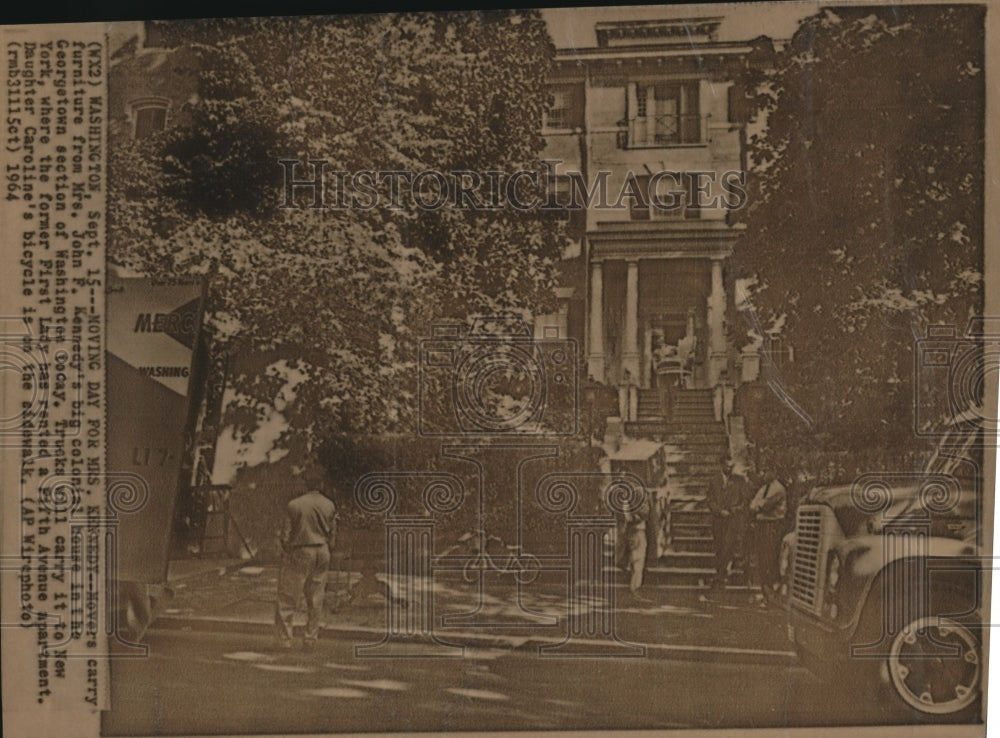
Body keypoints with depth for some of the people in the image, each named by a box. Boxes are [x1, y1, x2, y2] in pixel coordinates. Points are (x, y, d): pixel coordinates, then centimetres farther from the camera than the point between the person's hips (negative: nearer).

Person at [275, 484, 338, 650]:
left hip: (299, 553, -4)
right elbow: (333, 536, 5)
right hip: (322, 554, 4)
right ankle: (311, 639, 17)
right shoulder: (329, 505, 0)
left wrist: (286, 551, 8)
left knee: (287, 599, 7)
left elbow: (286, 536, -8)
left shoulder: (294, 505, -10)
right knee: (316, 599, 12)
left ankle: (284, 640, 8)